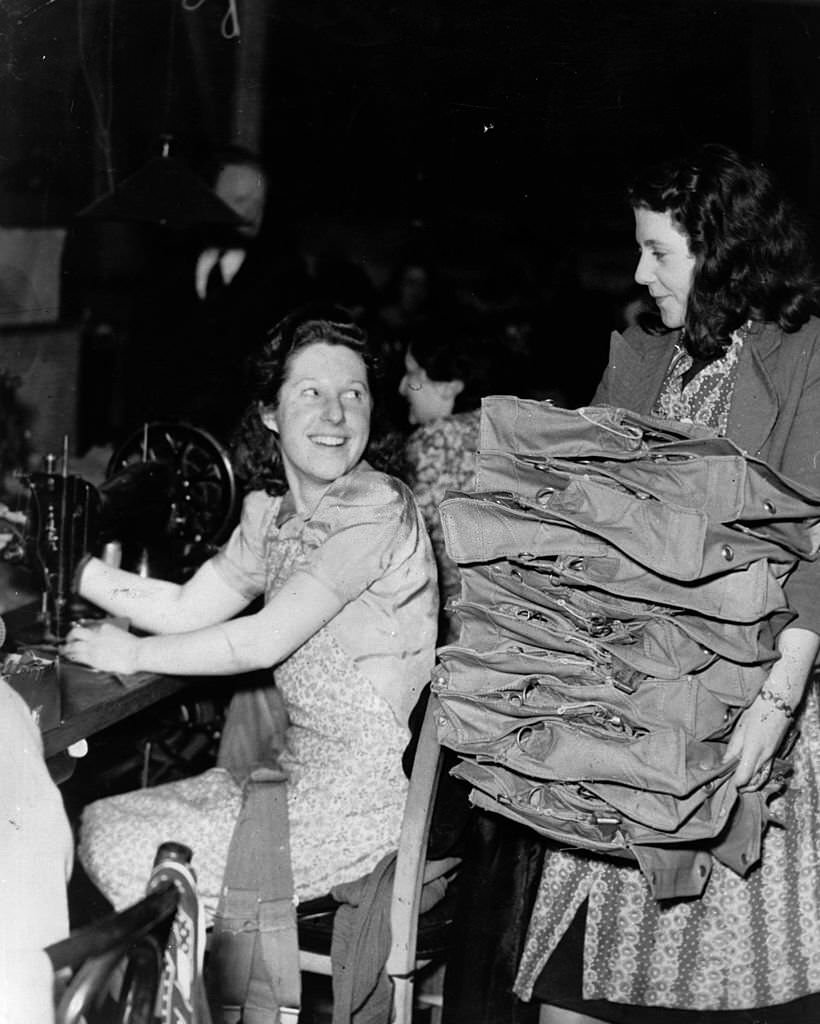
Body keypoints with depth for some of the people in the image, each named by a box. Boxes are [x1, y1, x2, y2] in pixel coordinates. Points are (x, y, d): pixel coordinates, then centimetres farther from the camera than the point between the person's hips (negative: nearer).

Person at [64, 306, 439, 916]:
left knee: (130, 862, -11)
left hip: (365, 797, -8)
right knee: (99, 825, 4)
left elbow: (266, 640, -20)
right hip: (299, 771, 8)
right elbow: (186, 609, 7)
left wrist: (134, 654, -9)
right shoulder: (270, 510, 10)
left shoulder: (379, 510, -18)